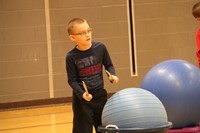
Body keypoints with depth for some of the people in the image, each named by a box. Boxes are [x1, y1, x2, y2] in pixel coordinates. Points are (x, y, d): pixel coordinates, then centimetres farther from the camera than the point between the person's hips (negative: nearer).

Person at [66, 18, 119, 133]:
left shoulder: (100, 48, -6)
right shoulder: (71, 57, -13)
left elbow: (109, 65, 9)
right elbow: (72, 80, -10)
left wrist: (112, 75, -11)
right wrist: (82, 94, -25)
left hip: (100, 95, 3)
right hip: (81, 99, -3)